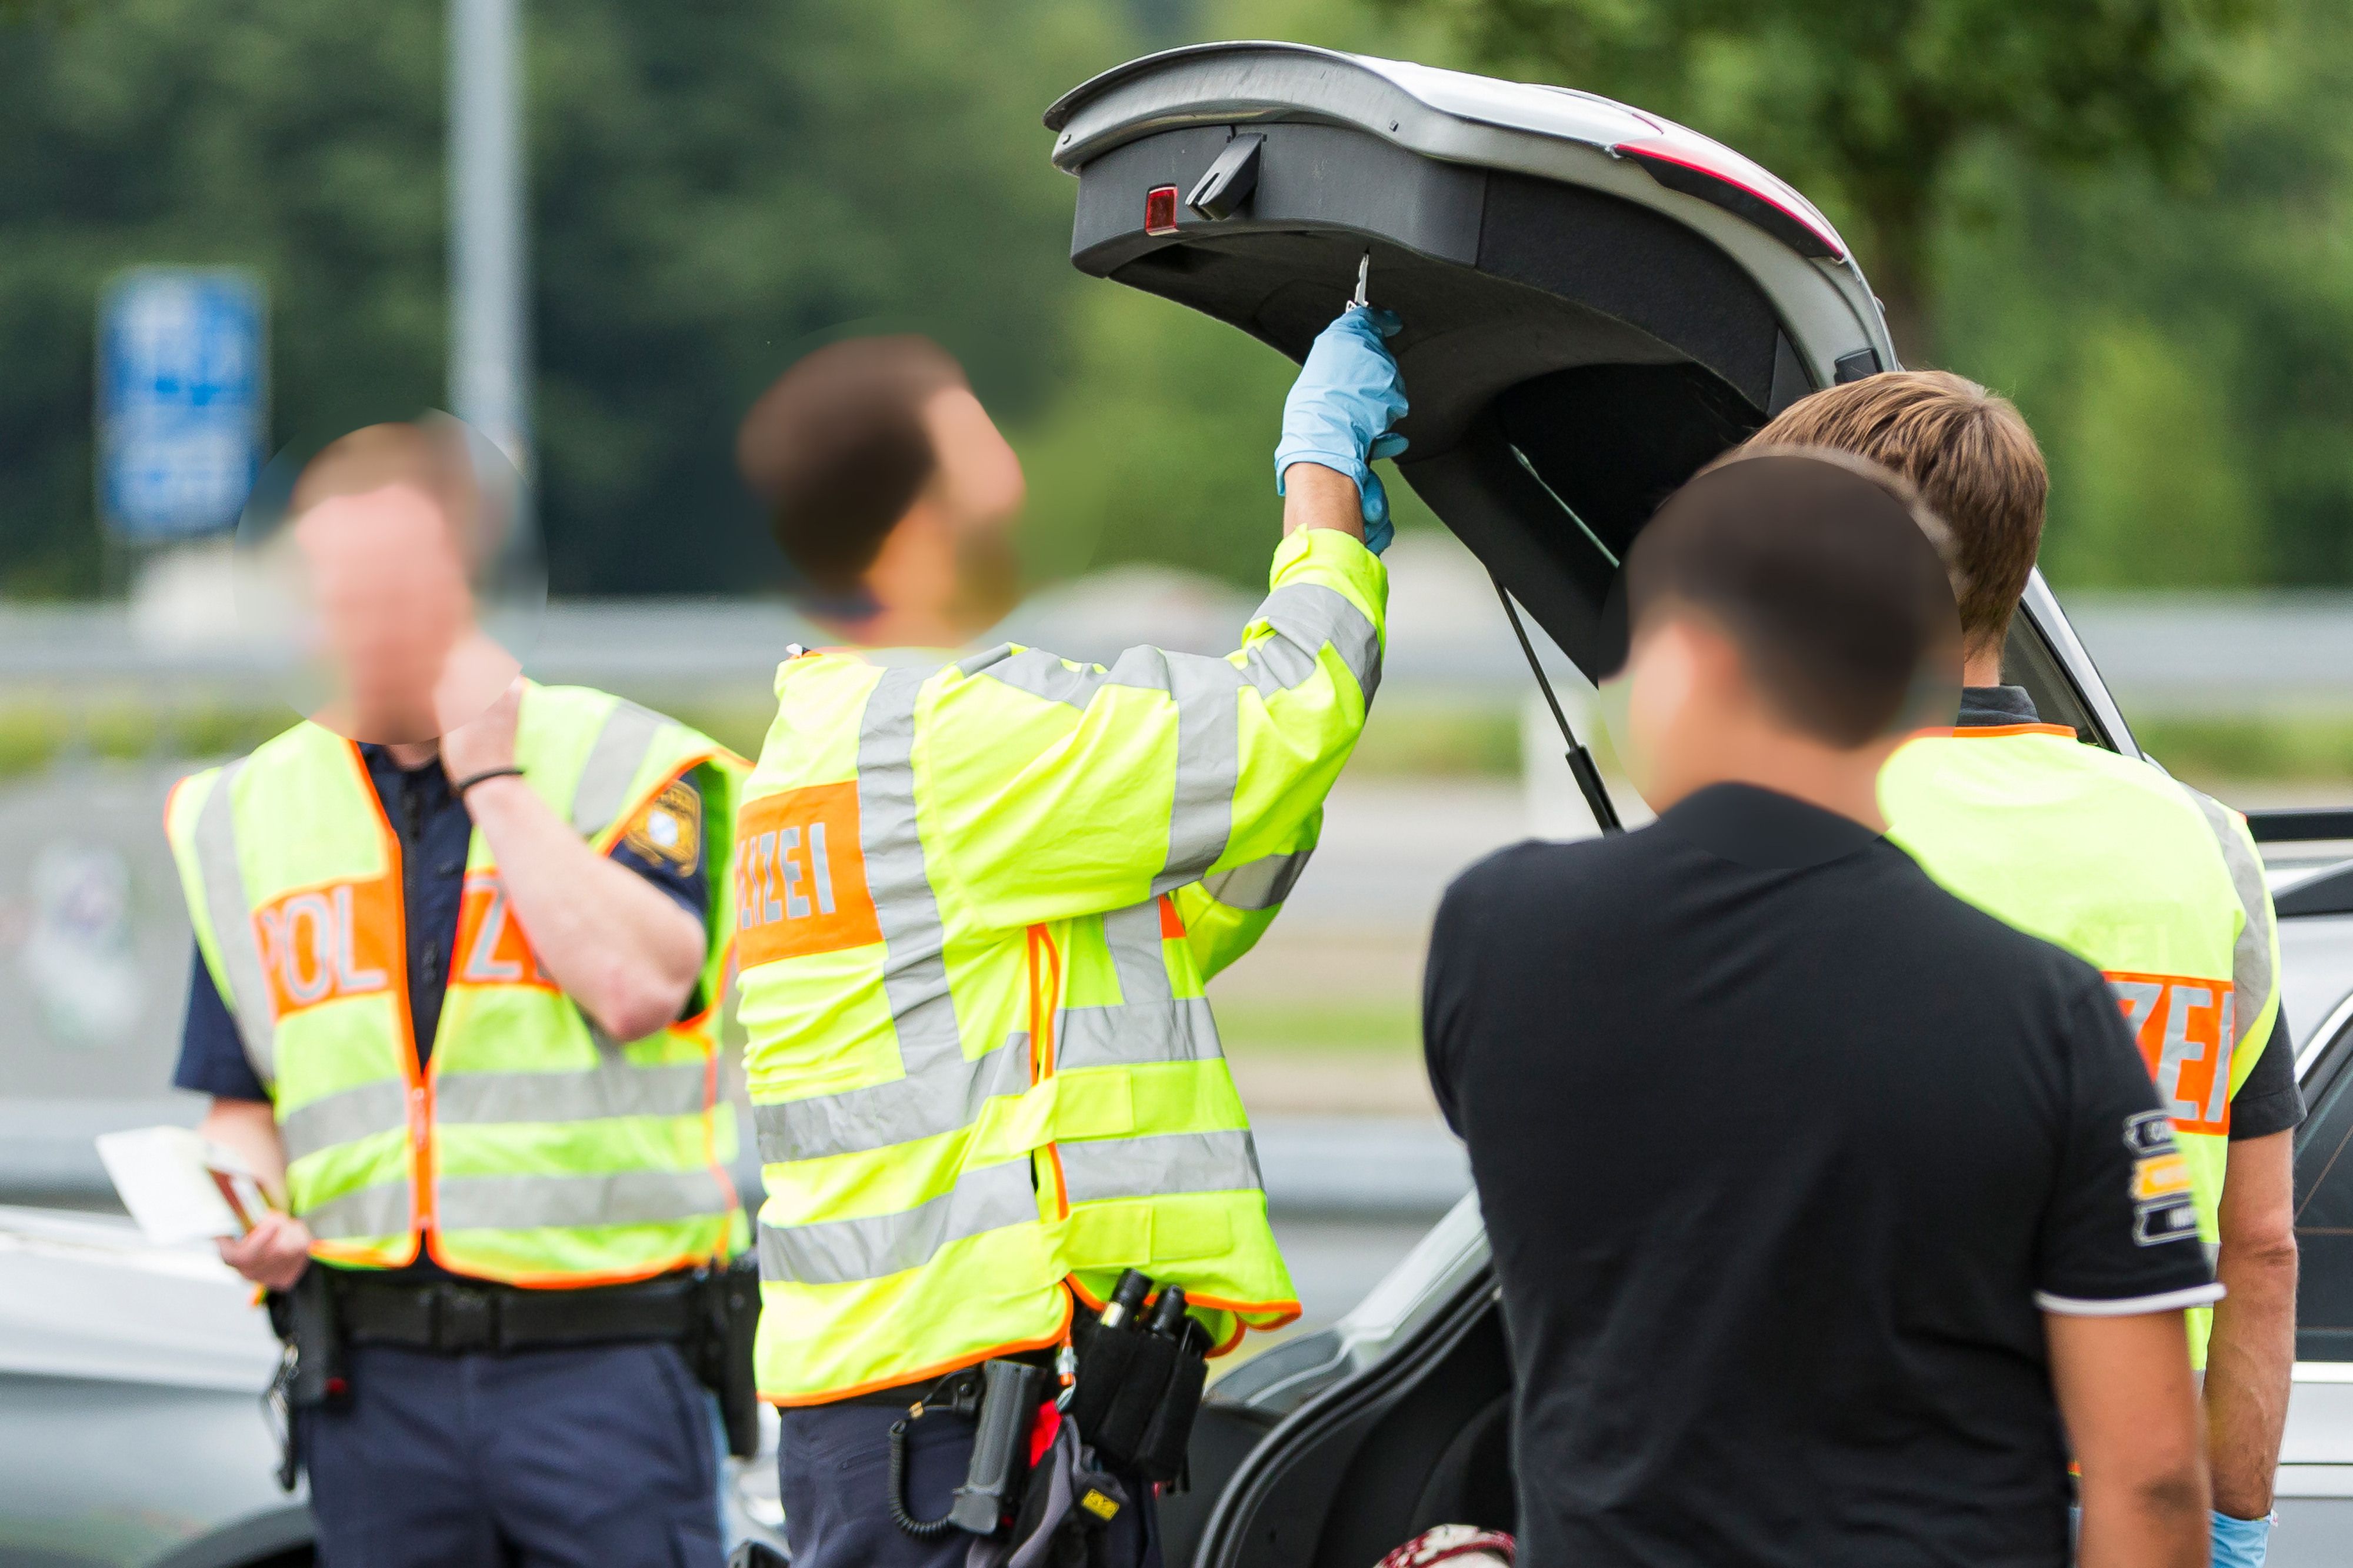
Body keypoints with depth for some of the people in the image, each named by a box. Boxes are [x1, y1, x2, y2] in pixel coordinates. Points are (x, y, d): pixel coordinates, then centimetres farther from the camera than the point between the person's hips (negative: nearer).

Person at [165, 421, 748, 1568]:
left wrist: (494, 780, -10)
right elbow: (238, 1099, 17)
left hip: (600, 1358, -3)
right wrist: (251, 1218, -5)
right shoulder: (245, 816, 13)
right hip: (375, 1375, 3)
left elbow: (639, 986, -17)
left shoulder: (620, 764, 1)